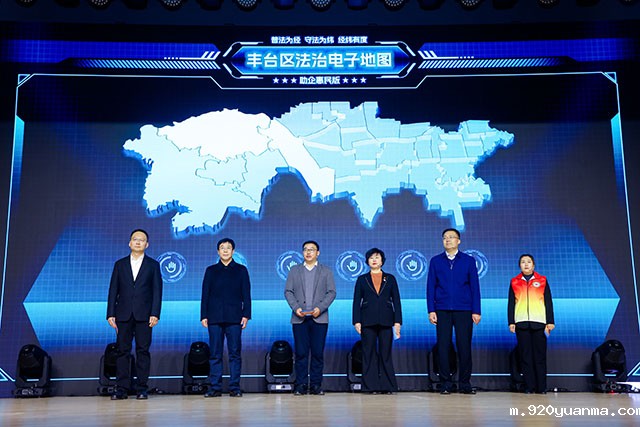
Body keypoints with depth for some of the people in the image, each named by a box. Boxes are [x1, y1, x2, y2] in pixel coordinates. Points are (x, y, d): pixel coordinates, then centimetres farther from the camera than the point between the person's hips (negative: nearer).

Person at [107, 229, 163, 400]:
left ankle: (142, 389, 6)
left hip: (144, 315, -1)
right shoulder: (120, 264, 12)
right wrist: (110, 314, 0)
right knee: (122, 351, 2)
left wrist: (155, 314, -8)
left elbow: (157, 291, 2)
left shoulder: (153, 265, 8)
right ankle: (121, 389, 7)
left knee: (143, 351, 0)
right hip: (123, 315, 2)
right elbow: (113, 290, 8)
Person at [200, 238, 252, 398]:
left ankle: (234, 387, 5)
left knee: (235, 353, -1)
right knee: (215, 354, 2)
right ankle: (215, 387, 8)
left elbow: (246, 294, 6)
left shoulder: (241, 270, 10)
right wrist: (203, 315, 1)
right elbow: (205, 294, 10)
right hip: (214, 318, 1)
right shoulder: (211, 270, 12)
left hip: (234, 318, -1)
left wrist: (246, 314, -3)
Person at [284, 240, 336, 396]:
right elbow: (288, 291, 8)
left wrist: (320, 308, -11)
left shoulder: (326, 271, 11)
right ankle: (301, 385, 6)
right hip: (299, 318, 1)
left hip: (319, 318, 0)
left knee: (318, 353, 0)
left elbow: (331, 292, 3)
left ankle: (316, 385, 8)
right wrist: (295, 307, -8)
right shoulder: (294, 270, 14)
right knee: (301, 352, -1)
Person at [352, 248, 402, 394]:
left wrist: (397, 321, -2)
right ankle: (371, 385, 6)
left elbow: (396, 301, 7)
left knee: (386, 353, 0)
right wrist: (357, 321, -5)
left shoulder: (390, 279, 10)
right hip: (368, 321, 0)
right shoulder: (362, 280, 9)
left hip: (386, 321, 0)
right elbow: (356, 302, 6)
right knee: (369, 353, 0)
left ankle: (387, 386, 7)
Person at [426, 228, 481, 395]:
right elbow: (431, 286, 7)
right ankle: (445, 383, 10)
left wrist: (476, 311, -1)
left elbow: (475, 286, 5)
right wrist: (431, 310, -1)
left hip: (464, 311, -1)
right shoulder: (435, 261, 9)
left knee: (464, 346, 0)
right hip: (442, 310, 1)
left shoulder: (469, 260, 7)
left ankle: (464, 383, 12)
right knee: (443, 346, 0)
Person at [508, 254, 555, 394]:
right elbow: (511, 303, 11)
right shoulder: (514, 282, 12)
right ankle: (529, 387, 7)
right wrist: (511, 322, 3)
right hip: (521, 323, 1)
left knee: (540, 356, 0)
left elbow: (548, 302, 9)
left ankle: (541, 387, 7)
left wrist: (550, 322, 2)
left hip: (539, 323, -1)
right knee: (525, 356, 1)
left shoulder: (542, 280, 10)